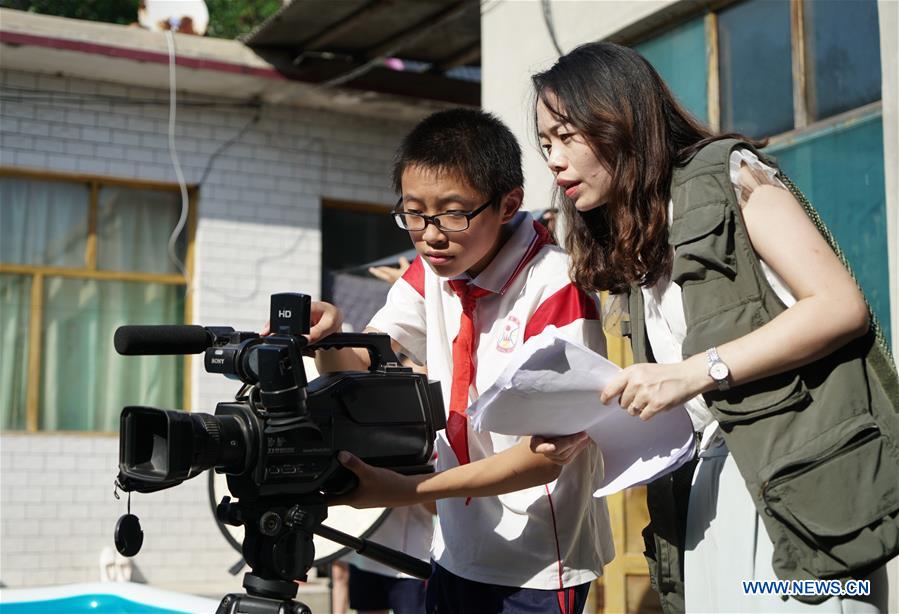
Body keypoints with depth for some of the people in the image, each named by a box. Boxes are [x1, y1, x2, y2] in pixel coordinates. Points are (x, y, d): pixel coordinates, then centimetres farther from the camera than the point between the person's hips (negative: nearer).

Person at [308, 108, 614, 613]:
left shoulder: (555, 285, -20)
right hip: (458, 551, 6)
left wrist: (411, 490, -29)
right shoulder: (430, 274, 0)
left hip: (539, 567, -5)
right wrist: (329, 334, -27)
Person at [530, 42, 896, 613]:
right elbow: (664, 398, 14)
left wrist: (698, 371, -17)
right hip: (710, 482, 6)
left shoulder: (727, 173, -1)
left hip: (801, 468, -6)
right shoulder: (631, 250, 19)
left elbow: (841, 305, -11)